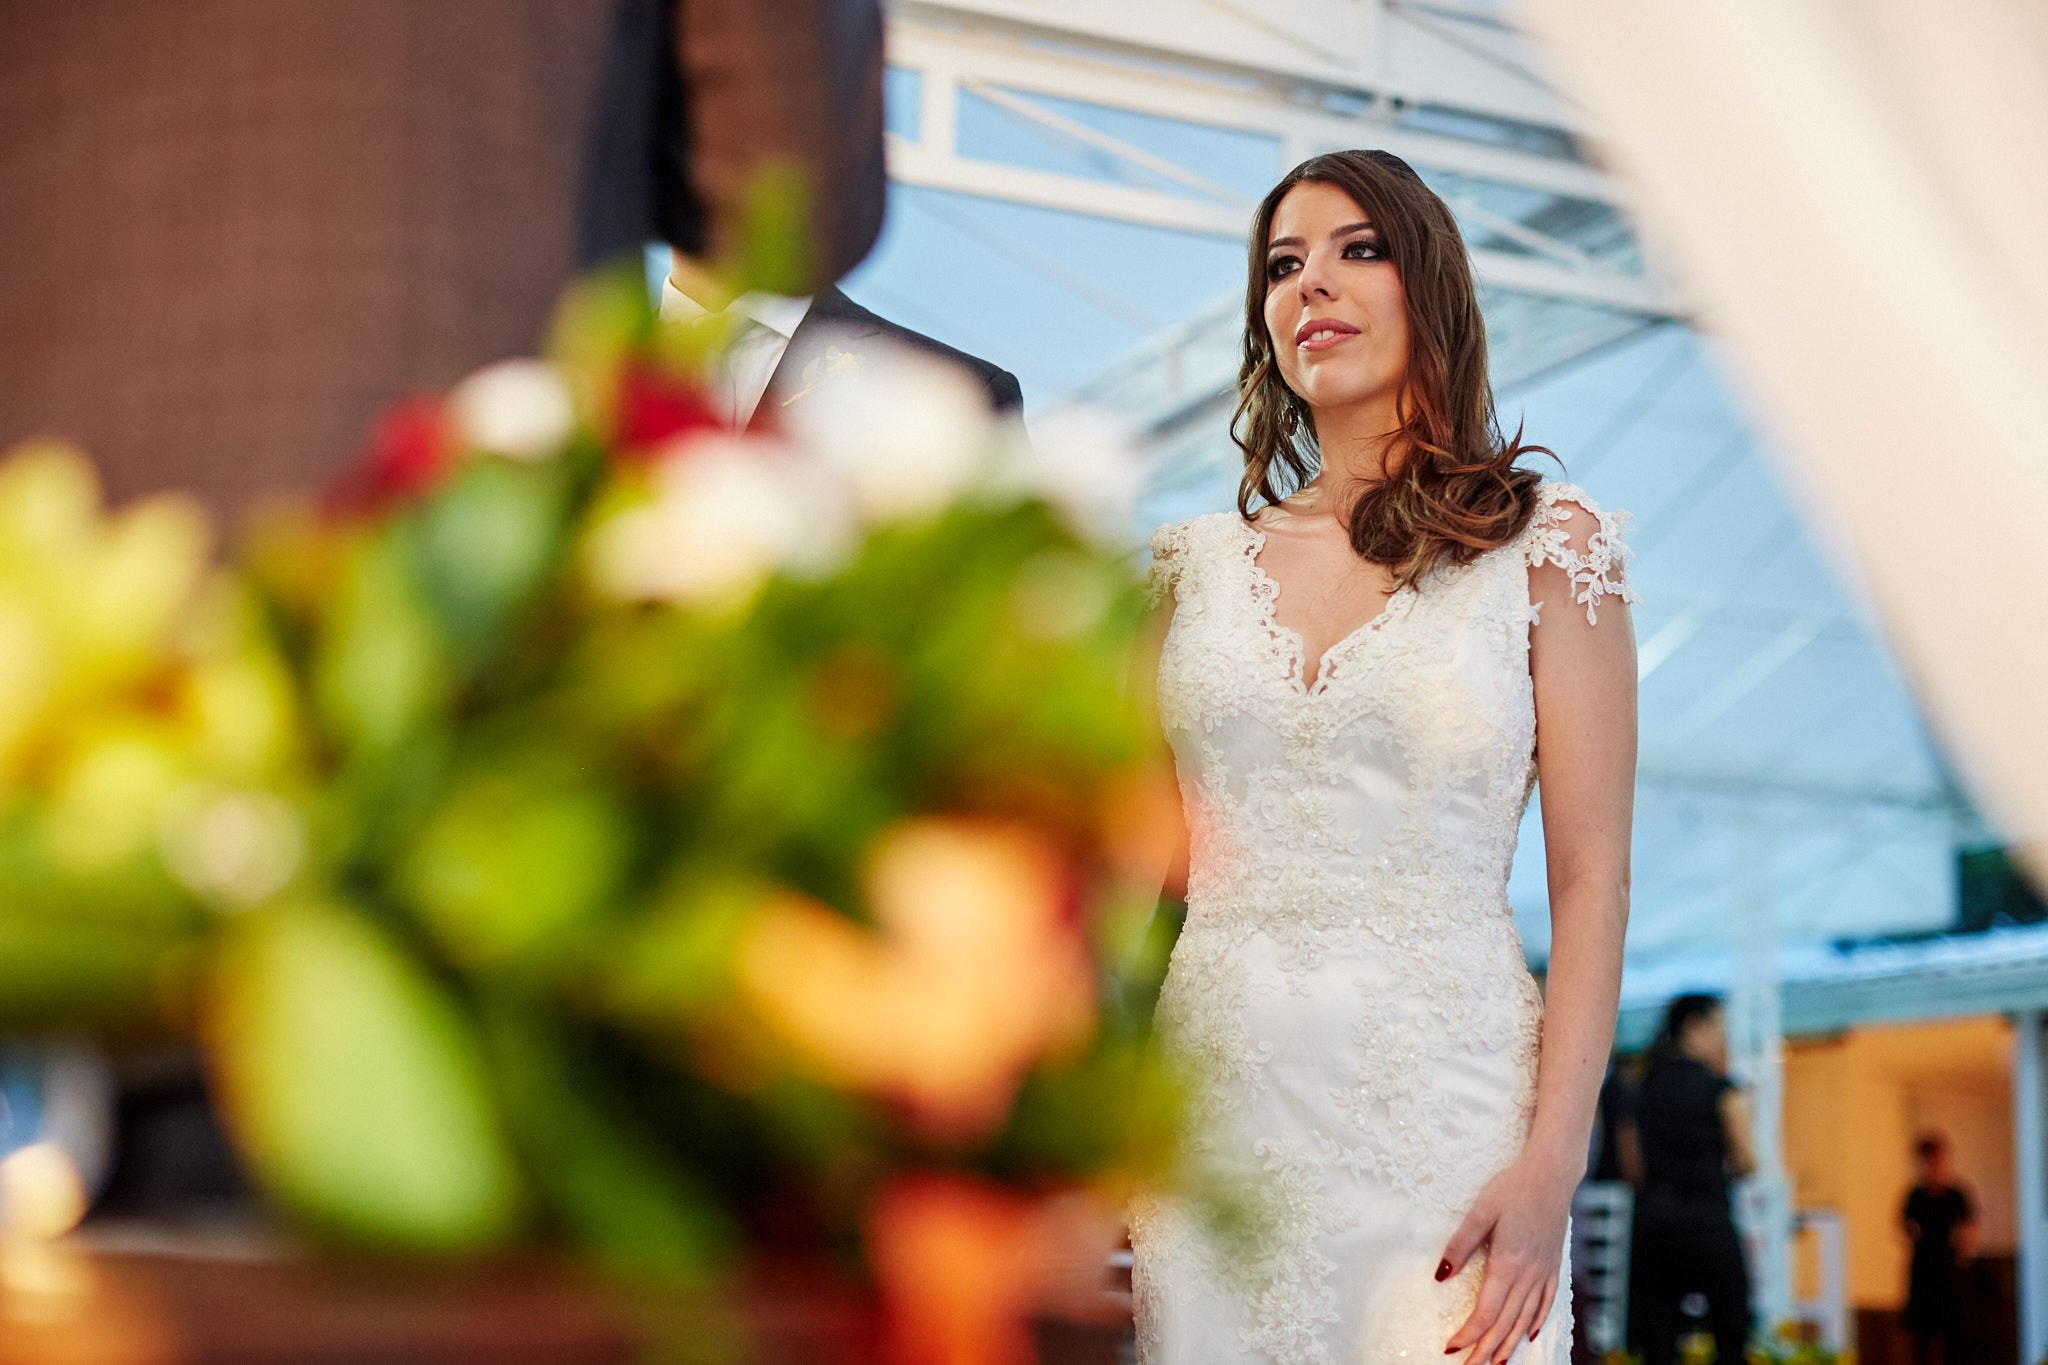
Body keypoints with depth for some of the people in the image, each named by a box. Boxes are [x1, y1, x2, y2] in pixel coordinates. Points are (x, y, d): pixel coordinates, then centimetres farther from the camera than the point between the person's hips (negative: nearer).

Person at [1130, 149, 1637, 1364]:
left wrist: (1551, 1165, -14)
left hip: (1437, 1119, -3)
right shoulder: (1199, 565, 11)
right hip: (1218, 1116, 3)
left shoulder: (1547, 546, 1)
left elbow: (1593, 877, -4)